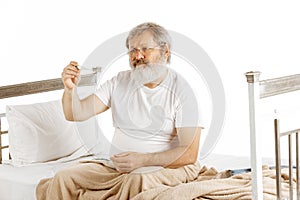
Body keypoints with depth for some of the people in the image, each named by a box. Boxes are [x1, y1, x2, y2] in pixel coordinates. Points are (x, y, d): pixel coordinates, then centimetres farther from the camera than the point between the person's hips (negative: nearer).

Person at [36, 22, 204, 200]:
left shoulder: (181, 91, -7)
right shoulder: (120, 82, 8)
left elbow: (189, 154, -13)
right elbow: (77, 114, 2)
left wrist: (142, 160, -23)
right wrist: (70, 89, -20)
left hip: (165, 168, -3)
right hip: (116, 167, 3)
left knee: (138, 181, -38)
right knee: (63, 178, -22)